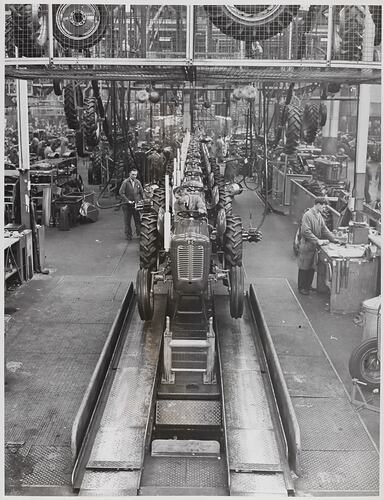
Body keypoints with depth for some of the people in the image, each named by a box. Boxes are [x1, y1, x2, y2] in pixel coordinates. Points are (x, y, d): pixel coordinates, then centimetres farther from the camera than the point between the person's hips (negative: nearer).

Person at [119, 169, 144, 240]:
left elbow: (141, 192, 14)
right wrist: (128, 200, -15)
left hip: (136, 204, 3)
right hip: (127, 205, -3)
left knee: (138, 220, 1)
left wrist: (140, 200, 0)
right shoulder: (125, 182, -7)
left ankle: (139, 233, 8)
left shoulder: (138, 182, 7)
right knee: (127, 221, 4)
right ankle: (128, 235, 13)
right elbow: (121, 192, -11)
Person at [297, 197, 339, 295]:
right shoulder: (307, 215, -18)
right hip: (307, 246, -8)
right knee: (304, 267, 3)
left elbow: (324, 229, 12)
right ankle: (301, 287, 14)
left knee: (312, 267, 15)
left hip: (315, 247, 8)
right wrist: (317, 241, -24)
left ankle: (308, 285, 28)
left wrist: (334, 239, 3)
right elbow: (306, 232, -23)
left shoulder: (319, 215, 8)